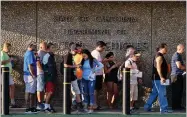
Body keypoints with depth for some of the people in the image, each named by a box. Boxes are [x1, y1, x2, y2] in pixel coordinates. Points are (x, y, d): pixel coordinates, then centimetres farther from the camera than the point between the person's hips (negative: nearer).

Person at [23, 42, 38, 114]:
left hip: (27, 75, 10)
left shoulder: (27, 53, 16)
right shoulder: (30, 54, -16)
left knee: (31, 92, 14)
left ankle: (31, 107, 19)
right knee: (29, 92, -6)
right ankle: (28, 108, -3)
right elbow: (30, 66, -22)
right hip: (30, 75, -10)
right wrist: (33, 75, -20)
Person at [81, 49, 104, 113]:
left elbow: (101, 65, -9)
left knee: (91, 93, -4)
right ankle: (85, 107, 13)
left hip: (91, 79, -4)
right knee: (85, 93, 8)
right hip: (84, 79, 4)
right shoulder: (83, 61, 5)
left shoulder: (93, 60, -7)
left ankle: (91, 108, -2)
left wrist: (94, 70, -11)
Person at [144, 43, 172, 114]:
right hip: (158, 78, -11)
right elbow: (158, 67, -23)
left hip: (157, 78, 11)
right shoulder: (159, 56, -13)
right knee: (162, 94, -10)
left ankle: (147, 107, 18)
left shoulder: (159, 56, 19)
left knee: (154, 93, 14)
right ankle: (164, 109, -10)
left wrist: (162, 77, 26)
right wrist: (161, 77, -28)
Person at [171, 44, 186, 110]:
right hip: (176, 75, -10)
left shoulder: (179, 55, 19)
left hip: (179, 75, 10)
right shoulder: (176, 55, -12)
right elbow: (179, 66, -21)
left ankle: (178, 105, 15)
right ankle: (175, 106, -3)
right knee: (176, 92, -7)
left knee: (180, 91, 11)